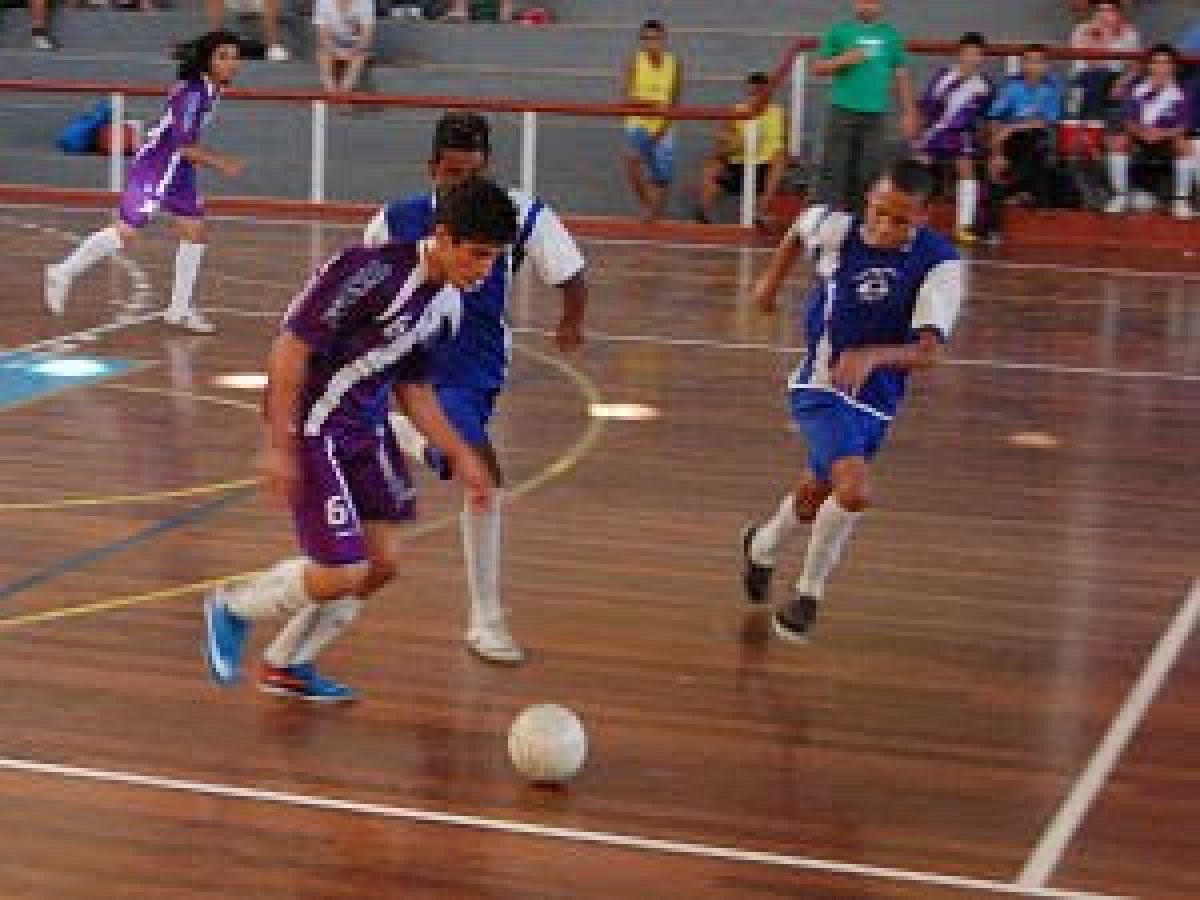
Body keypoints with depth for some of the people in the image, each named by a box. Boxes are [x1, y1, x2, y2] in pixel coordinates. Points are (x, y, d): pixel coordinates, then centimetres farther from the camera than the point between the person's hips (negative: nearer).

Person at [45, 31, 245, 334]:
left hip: (178, 171, 9)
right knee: (125, 233, -5)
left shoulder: (212, 89, 3)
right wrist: (220, 164, -25)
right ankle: (64, 273, 13)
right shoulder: (192, 92, -25)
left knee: (196, 233, 6)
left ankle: (180, 308, 16)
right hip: (152, 169, -9)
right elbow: (184, 146, -27)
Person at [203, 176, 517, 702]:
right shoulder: (375, 270, -24)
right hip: (314, 428, -9)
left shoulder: (449, 306, 3)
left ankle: (285, 665, 27)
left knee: (382, 562, 7)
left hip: (367, 431, 9)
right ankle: (233, 608, 19)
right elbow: (291, 346, -22)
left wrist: (461, 456, 10)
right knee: (341, 574, -10)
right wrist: (279, 446, -22)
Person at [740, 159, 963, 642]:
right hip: (821, 386, -3)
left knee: (818, 492, 23)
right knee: (855, 491, -24)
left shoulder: (940, 263, -19)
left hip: (877, 399, 3)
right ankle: (809, 592, 0)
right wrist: (772, 278, 19)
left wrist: (874, 356, -45)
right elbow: (799, 230, 11)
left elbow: (929, 349, -28)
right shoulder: (836, 228, -15)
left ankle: (762, 546, 55)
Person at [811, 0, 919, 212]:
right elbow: (818, 68, 6)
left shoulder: (891, 35, 11)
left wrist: (908, 113, 10)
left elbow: (902, 76, 14)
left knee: (869, 171, 2)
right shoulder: (840, 31, 5)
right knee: (834, 169, -6)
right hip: (843, 111, -2)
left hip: (876, 114, 2)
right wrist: (844, 60, -11)